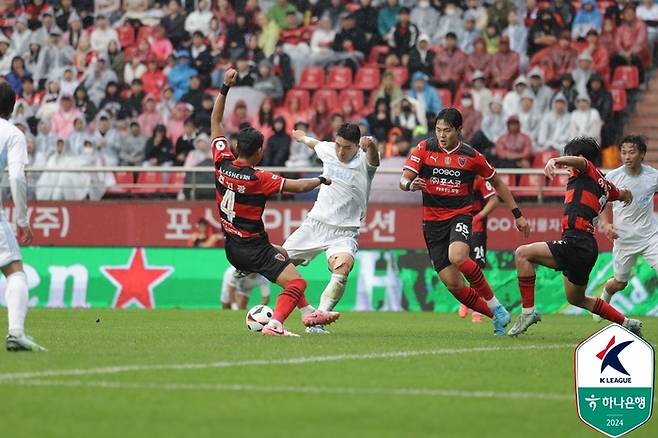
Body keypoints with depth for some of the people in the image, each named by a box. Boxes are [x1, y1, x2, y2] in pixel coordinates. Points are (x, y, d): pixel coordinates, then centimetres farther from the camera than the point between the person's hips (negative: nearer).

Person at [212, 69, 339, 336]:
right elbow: (298, 186, -14)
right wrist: (321, 180, 4)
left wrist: (225, 87, 3)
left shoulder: (222, 164, -6)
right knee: (297, 283, -8)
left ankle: (309, 313, 32)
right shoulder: (259, 179, -22)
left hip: (231, 247, 8)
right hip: (254, 248, -8)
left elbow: (216, 121, 4)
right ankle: (274, 325, -26)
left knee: (282, 260, 29)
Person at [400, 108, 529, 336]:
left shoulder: (471, 156, -2)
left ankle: (494, 304, -15)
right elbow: (404, 180, -6)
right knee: (452, 284, -4)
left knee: (457, 257, -34)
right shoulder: (425, 149, -1)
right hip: (433, 221, 2)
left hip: (461, 215, -2)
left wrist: (517, 214, 12)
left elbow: (497, 183, 12)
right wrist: (411, 184, -31)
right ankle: (496, 317, 14)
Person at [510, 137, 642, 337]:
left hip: (576, 243, -10)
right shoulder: (604, 184, 22)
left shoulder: (588, 171, -1)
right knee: (576, 299, 25)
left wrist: (555, 161, -46)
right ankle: (627, 324, 29)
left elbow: (579, 161, -27)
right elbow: (623, 194, 44)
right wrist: (627, 195, 69)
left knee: (522, 254, -13)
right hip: (587, 247, 10)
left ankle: (528, 311, -16)